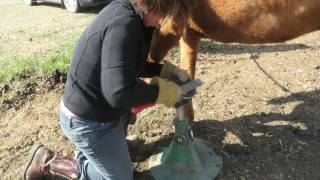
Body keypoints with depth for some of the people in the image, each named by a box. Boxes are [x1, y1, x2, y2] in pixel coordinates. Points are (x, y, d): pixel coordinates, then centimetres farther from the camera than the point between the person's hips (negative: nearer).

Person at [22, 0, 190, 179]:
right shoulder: (124, 24, -32)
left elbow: (130, 64, 11)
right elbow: (119, 93, -38)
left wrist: (166, 70, 3)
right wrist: (162, 91, -23)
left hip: (100, 109, 10)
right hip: (88, 121, -10)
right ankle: (47, 162, 13)